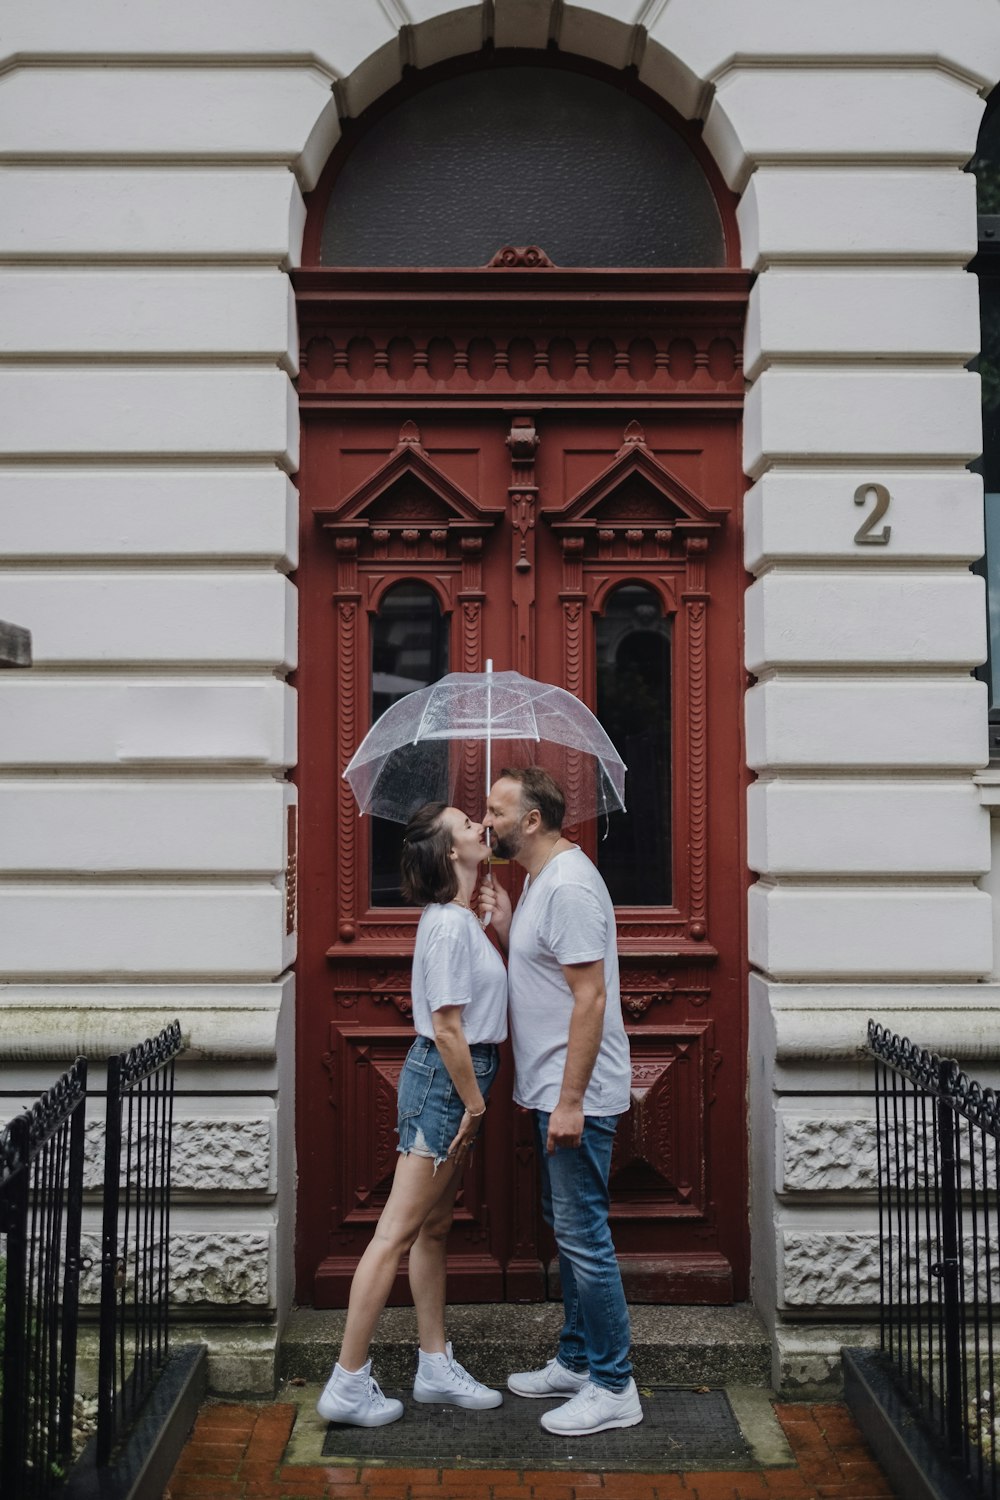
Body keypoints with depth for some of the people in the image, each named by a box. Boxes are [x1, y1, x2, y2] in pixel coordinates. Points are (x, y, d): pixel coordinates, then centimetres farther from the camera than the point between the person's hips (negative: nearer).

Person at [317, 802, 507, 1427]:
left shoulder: (462, 918, 11)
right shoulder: (449, 924, -18)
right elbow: (447, 1027, -20)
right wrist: (474, 1101, -14)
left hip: (455, 1082, 10)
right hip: (444, 1079, -10)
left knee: (434, 1228, 15)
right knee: (398, 1231, -5)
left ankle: (437, 1367, 26)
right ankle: (348, 1384, 3)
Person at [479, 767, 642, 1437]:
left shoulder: (569, 885, -20)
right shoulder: (540, 880, 12)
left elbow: (590, 997, -24)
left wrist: (570, 1101, -25)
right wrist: (506, 929, 5)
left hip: (577, 1094, -11)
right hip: (554, 1090, 11)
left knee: (584, 1236, -3)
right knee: (569, 1228, 19)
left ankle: (613, 1388, 8)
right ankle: (577, 1361, 31)